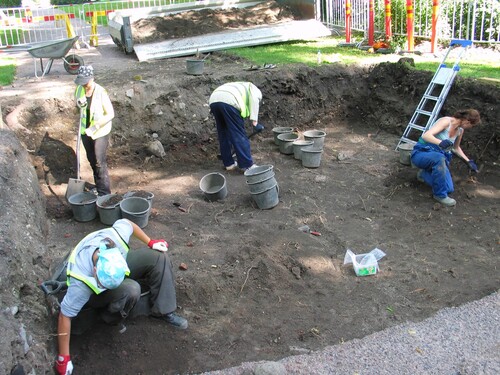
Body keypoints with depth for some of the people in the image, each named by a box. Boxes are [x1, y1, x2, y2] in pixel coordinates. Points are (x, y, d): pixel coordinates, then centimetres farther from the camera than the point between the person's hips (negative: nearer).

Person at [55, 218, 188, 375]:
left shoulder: (116, 235, -36)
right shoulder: (81, 283, -42)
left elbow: (127, 223, -12)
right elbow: (65, 316, -32)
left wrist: (150, 242, -5)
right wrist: (63, 357, -27)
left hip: (116, 272, 5)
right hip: (94, 293, -5)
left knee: (159, 256, -13)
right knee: (131, 290, -36)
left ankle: (163, 311, -2)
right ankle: (111, 318, -6)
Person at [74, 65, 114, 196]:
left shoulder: (101, 92, -21)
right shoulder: (79, 89, -3)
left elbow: (110, 114, -20)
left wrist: (95, 127, -25)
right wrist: (79, 104, -13)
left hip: (100, 132, -6)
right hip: (85, 130, 6)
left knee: (99, 162, -6)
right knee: (91, 160, 18)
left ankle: (104, 192, 2)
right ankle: (98, 185, 36)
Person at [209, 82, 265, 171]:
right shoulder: (255, 90, 28)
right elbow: (254, 100, -1)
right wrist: (255, 120, -5)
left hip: (213, 100, 7)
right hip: (228, 101, -7)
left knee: (223, 134, 19)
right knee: (239, 135, 2)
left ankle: (228, 163, 26)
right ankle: (247, 165, 7)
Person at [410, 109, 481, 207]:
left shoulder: (460, 130, 6)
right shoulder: (446, 121, -17)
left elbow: (456, 148, 26)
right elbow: (426, 135, -32)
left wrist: (469, 161, 22)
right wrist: (440, 142, -50)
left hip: (439, 157, 7)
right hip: (421, 153, -7)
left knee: (448, 189, -14)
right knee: (439, 158, -42)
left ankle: (424, 174, 15)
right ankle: (440, 195, -26)